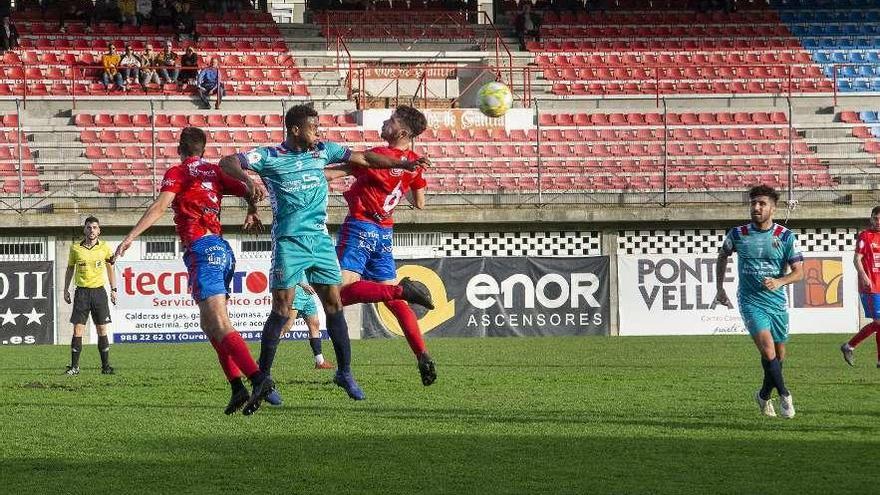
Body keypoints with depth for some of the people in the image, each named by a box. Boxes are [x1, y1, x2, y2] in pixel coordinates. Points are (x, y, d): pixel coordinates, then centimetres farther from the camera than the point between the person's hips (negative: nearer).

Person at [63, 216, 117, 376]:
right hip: (82, 291, 0)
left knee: (102, 329, 0)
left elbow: (110, 268, 13)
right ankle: (74, 366, -2)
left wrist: (113, 289, 9)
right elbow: (70, 269, 14)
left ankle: (106, 366, 5)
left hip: (99, 291, 0)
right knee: (78, 329, -5)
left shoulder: (104, 247, 2)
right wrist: (66, 290, 10)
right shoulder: (75, 248, 2)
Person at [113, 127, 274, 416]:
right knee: (209, 324, 16)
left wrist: (131, 236, -16)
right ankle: (237, 387, 5)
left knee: (219, 325, -17)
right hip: (222, 248, 8)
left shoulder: (177, 173, 2)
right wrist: (252, 210, 25)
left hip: (202, 248, -8)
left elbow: (160, 206, -12)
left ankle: (258, 378, -33)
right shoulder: (214, 172, 19)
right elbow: (252, 192, 8)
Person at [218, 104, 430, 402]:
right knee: (282, 309, -8)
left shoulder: (322, 151, 11)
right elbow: (228, 162, -12)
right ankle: (263, 374, 2)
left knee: (334, 304, 2)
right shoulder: (270, 156, -3)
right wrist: (247, 179, -32)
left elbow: (363, 158, 19)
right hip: (289, 241, -5)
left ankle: (344, 372, 11)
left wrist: (402, 164, 17)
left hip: (320, 240, 5)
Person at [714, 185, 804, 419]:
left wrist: (779, 282, -25)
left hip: (777, 301, 2)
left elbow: (799, 272, -6)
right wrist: (720, 289, 16)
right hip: (751, 301, -2)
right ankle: (784, 395, -8)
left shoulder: (786, 236, -4)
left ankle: (764, 395, 34)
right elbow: (722, 256, 18)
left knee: (779, 355, 11)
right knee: (767, 349, -22)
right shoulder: (738, 234, -2)